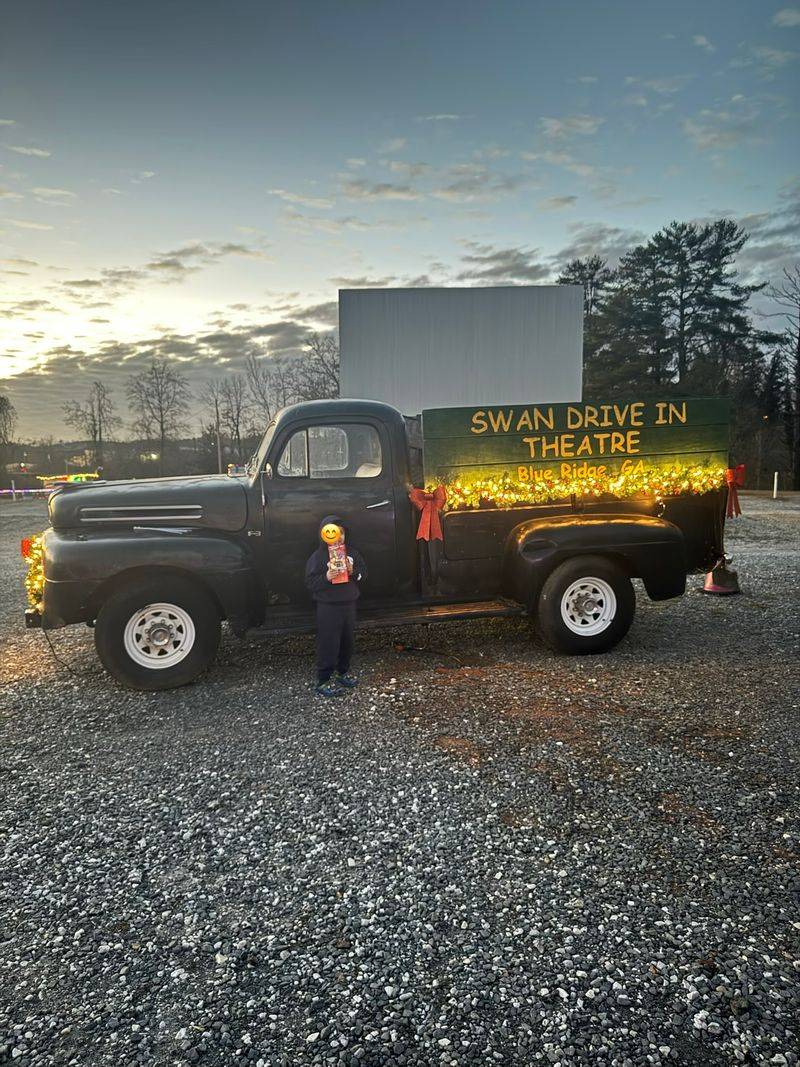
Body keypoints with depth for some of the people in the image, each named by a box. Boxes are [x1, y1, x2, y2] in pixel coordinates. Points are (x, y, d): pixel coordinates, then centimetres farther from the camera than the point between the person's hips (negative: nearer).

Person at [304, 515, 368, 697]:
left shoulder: (352, 552, 5)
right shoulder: (318, 557, -9)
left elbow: (363, 572, 9)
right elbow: (310, 583, -11)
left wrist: (353, 571, -11)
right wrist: (326, 577, -27)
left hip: (349, 604, 5)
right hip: (328, 607, -5)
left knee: (347, 641, 14)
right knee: (328, 644, -3)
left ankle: (343, 672, 32)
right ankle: (323, 681, 6)